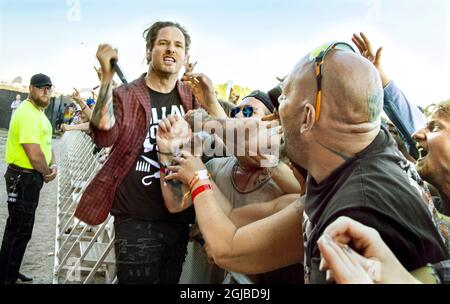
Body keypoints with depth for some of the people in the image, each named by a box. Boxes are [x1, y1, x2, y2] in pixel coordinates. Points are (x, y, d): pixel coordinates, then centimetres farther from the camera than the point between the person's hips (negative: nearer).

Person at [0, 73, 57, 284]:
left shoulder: (39, 112, 13)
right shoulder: (27, 114, -21)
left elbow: (46, 143, 15)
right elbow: (35, 154, -27)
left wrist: (53, 165, -3)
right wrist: (46, 173, -9)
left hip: (32, 177, 10)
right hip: (23, 178, -10)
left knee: (22, 229, 21)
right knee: (18, 231, 0)